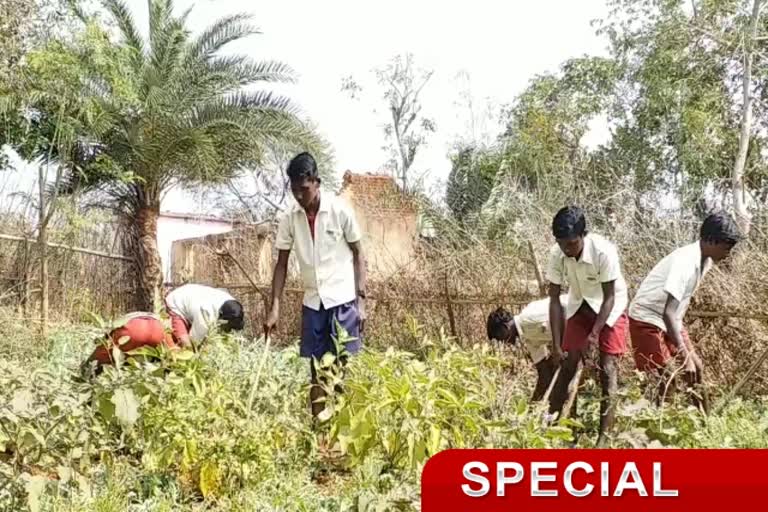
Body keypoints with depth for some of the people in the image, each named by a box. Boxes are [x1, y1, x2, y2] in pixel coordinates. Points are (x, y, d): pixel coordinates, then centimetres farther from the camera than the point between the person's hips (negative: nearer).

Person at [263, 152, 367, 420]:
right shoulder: (289, 218, 0)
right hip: (312, 302, 3)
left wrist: (361, 300, -7)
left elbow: (358, 255, -2)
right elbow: (281, 264, 5)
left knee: (341, 367, -4)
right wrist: (275, 308, -3)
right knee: (316, 369, 5)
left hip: (343, 300, -3)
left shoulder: (340, 210, -8)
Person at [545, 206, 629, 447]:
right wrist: (556, 343, -19)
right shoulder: (557, 254, -22)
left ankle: (604, 436, -7)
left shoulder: (604, 251, -34)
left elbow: (609, 297, -24)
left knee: (607, 370, -10)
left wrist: (594, 335, -29)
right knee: (567, 365, -1)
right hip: (580, 307, 3)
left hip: (609, 308, -3)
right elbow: (554, 298, -16)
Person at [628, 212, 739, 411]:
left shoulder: (705, 260, -2)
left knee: (696, 367, 9)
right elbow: (668, 313, -35)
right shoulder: (685, 262, -30)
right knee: (665, 378, -12)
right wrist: (685, 357, -37)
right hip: (647, 318, -9)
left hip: (671, 319, 9)